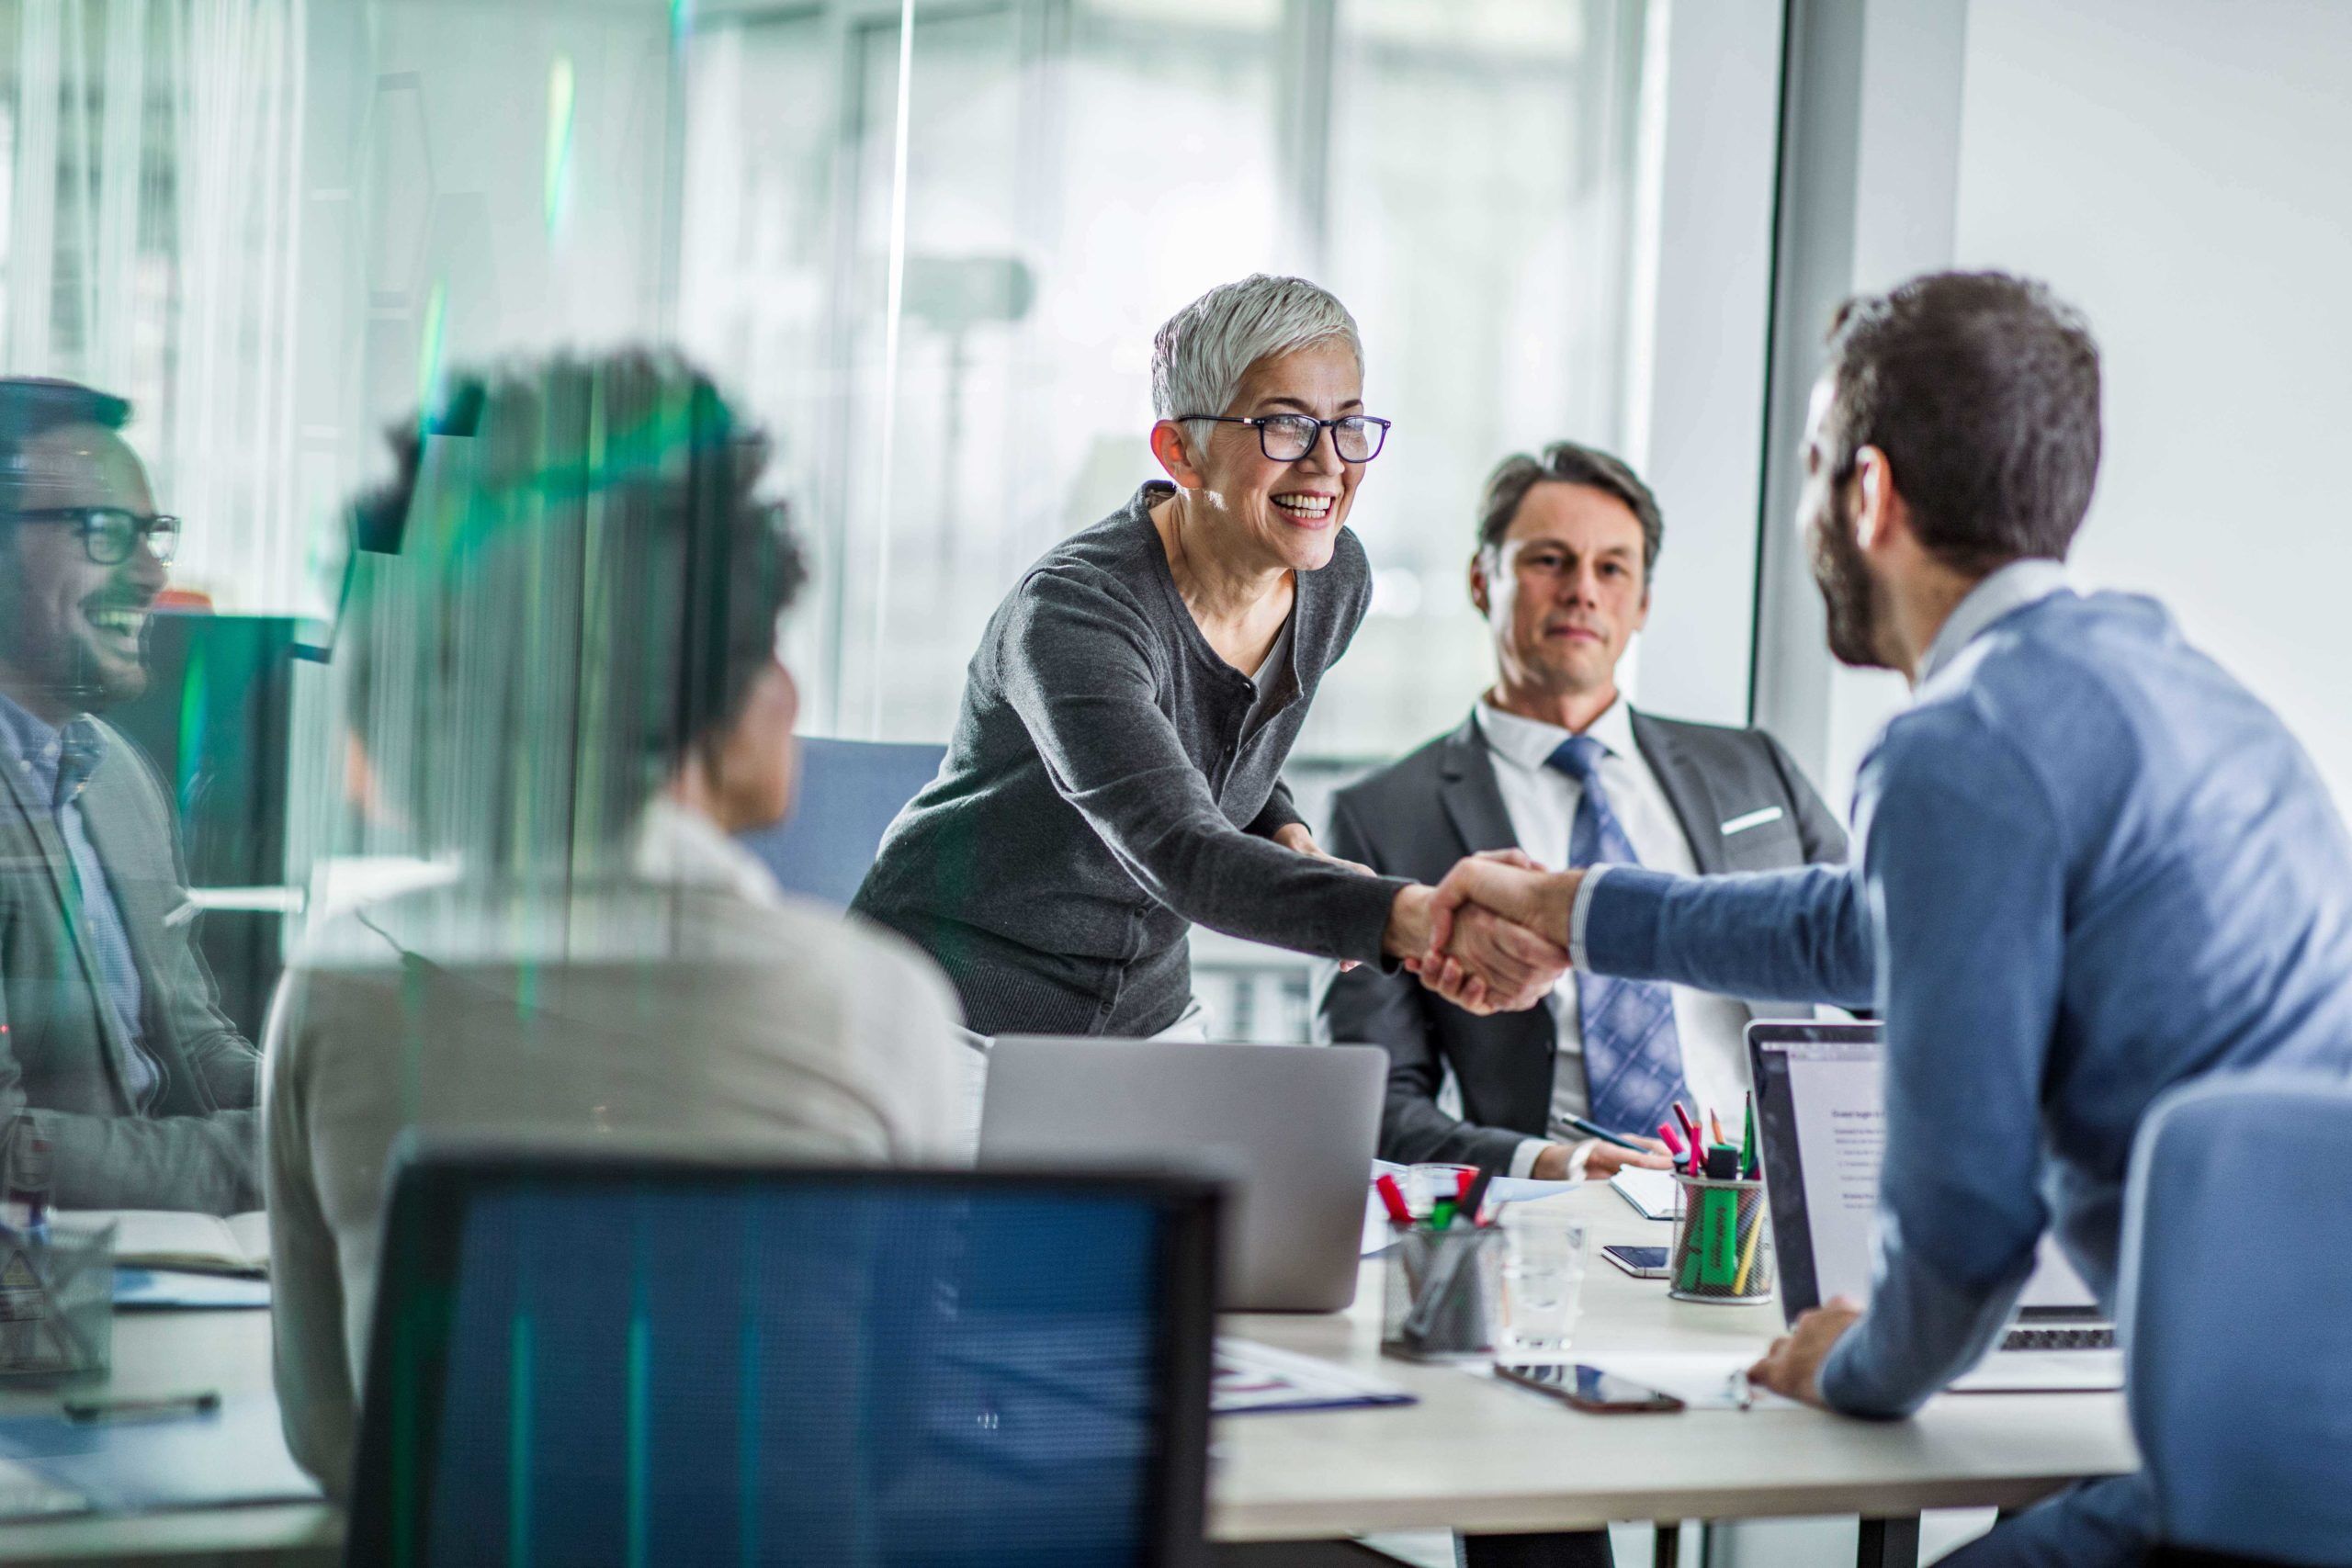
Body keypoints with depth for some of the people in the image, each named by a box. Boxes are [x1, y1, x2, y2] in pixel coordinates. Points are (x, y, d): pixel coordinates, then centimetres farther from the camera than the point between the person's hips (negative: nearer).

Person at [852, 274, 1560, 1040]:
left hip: (1146, 1005, 6)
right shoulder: (1072, 610, -27)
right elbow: (1180, 856, -40)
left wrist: (1292, 845, -4)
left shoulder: (1333, 581, -4)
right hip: (961, 1008, -6)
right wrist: (1413, 917, -53)